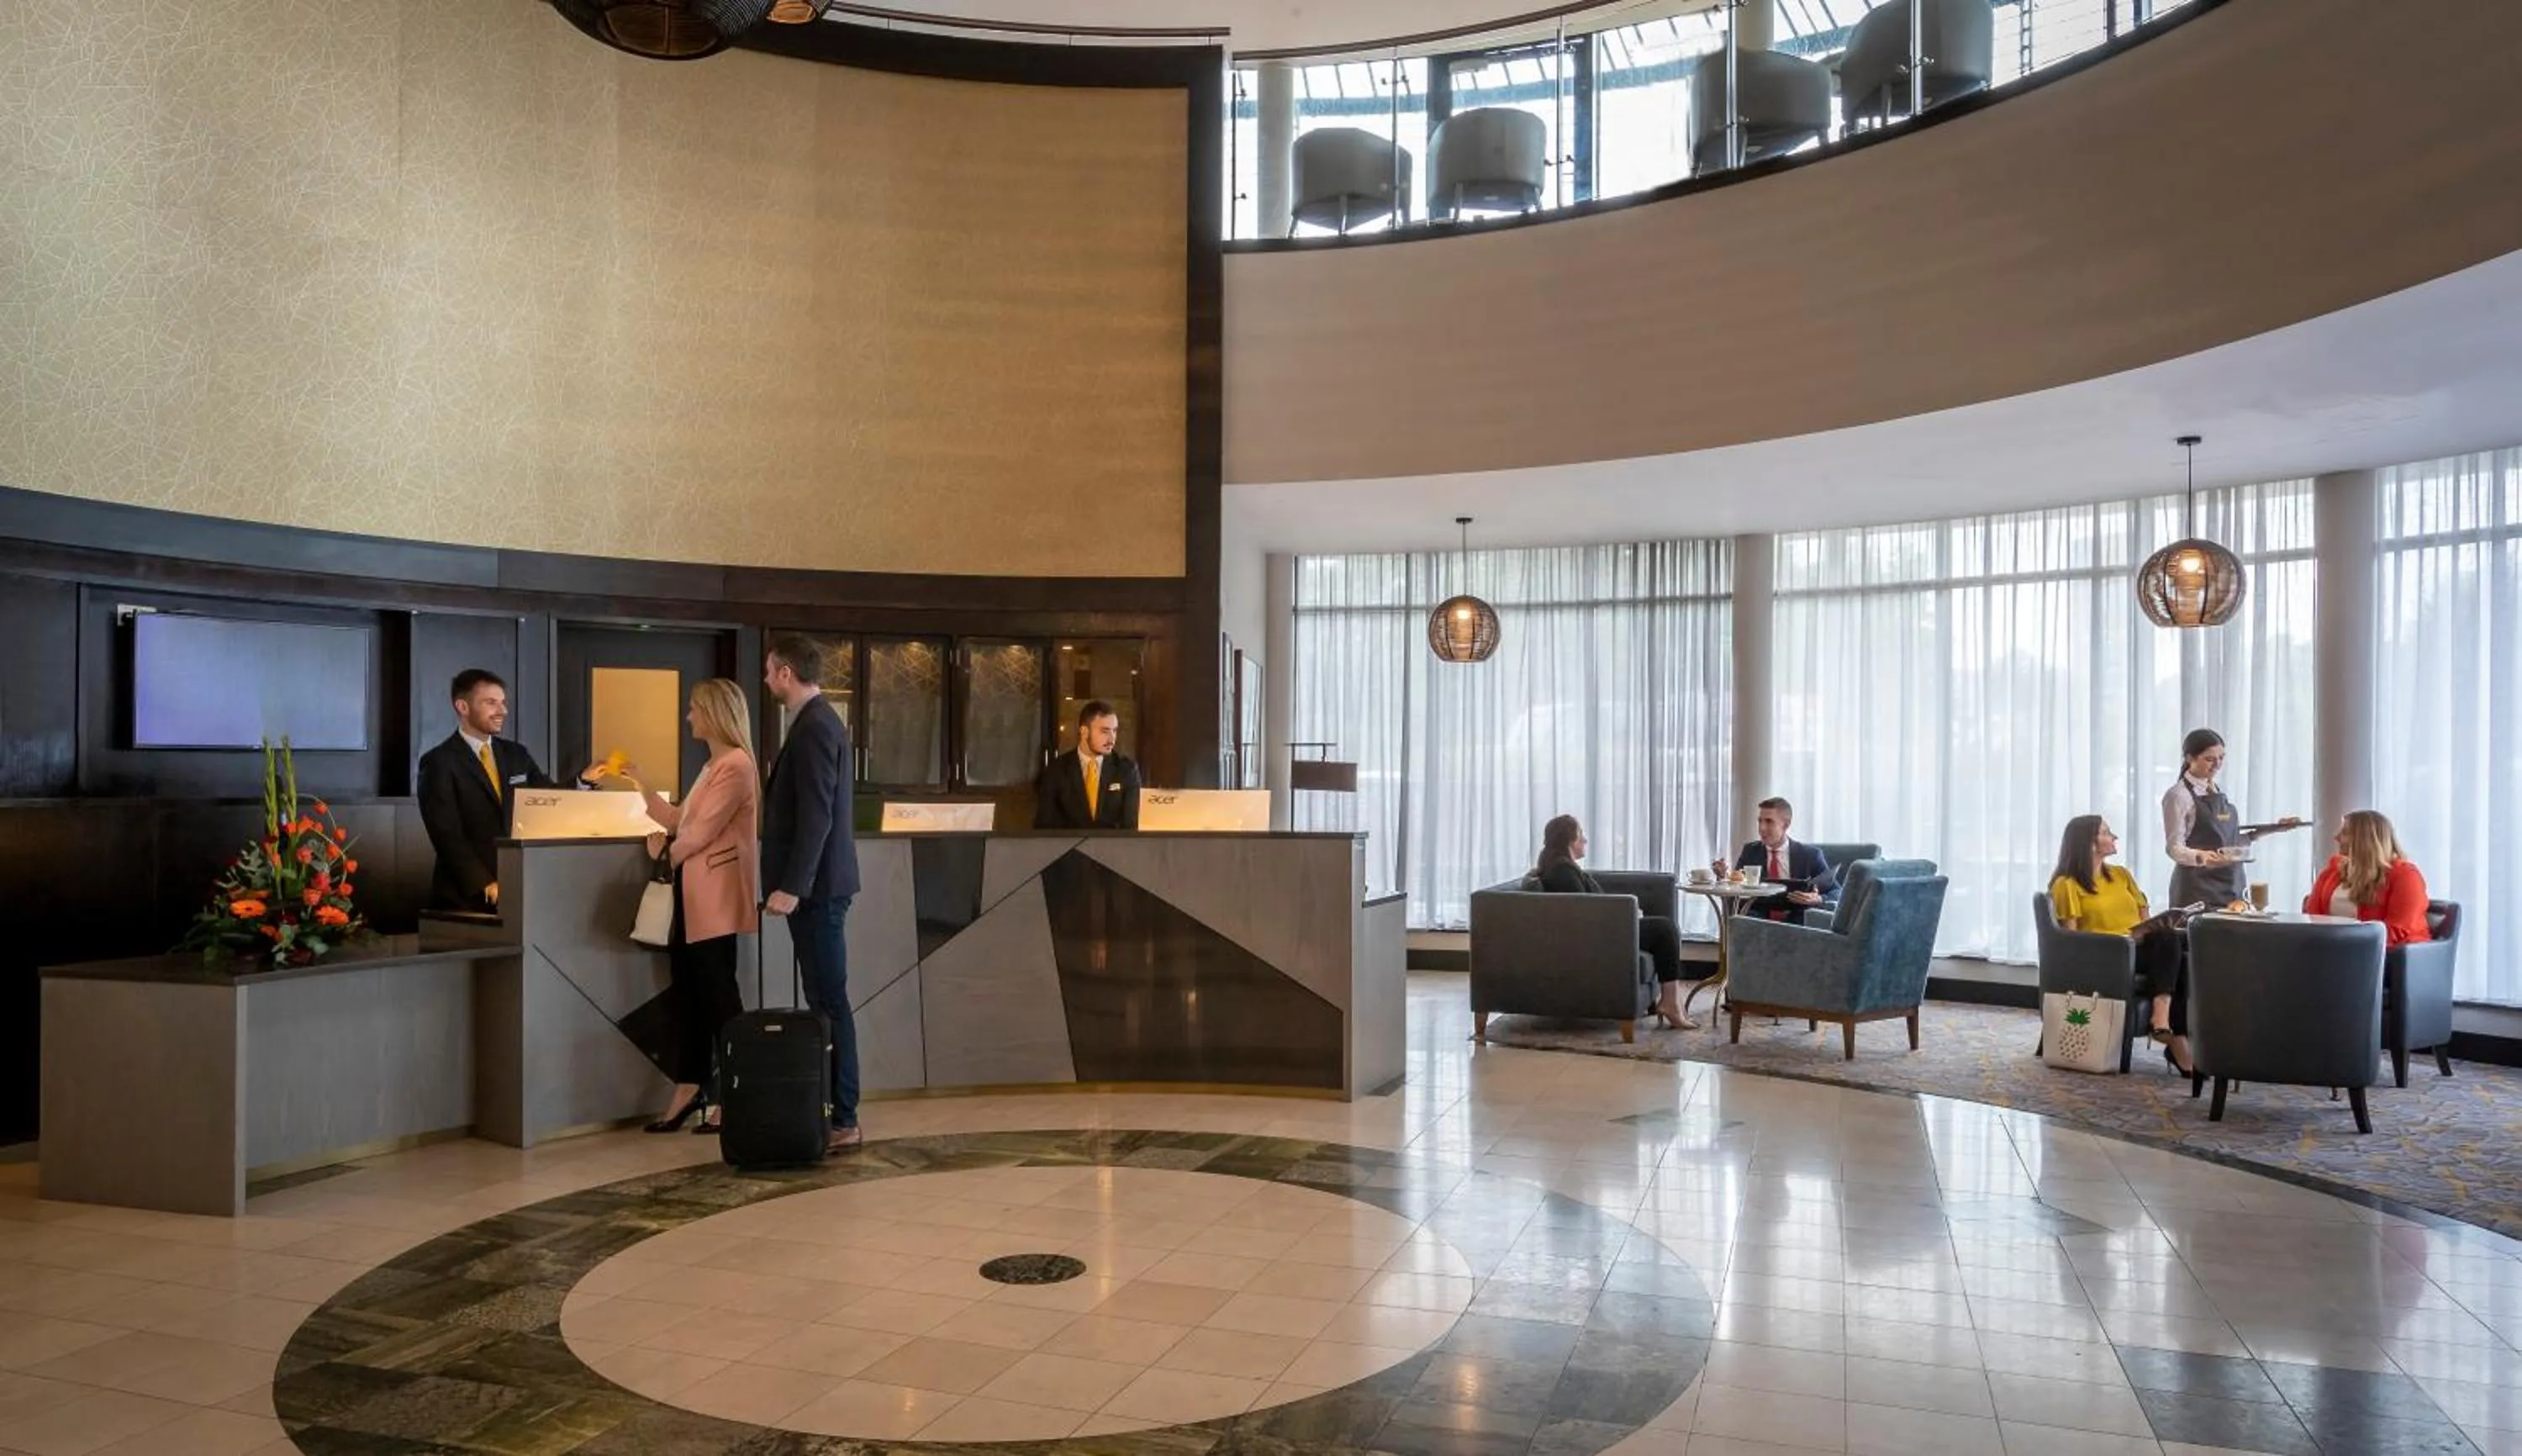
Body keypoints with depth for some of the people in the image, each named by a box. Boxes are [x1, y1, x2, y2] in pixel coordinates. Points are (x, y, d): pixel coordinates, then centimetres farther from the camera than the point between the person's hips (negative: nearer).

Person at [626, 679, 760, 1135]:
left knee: (717, 994, -4)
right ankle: (688, 1092, 15)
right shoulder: (714, 766, 19)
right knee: (686, 993, 10)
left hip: (715, 897, -10)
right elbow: (680, 820, 20)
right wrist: (642, 789, 16)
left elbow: (702, 830, -16)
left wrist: (666, 851, 2)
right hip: (694, 896, 10)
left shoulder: (736, 765, -15)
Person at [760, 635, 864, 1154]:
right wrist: (793, 883, 21)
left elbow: (815, 816, -21)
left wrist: (791, 887, -22)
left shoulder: (815, 728, -15)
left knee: (829, 1003, -5)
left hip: (815, 887, -10)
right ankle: (836, 1112, 17)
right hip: (816, 885, 10)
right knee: (826, 1001, 11)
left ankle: (843, 1121, 0)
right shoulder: (818, 722, 17)